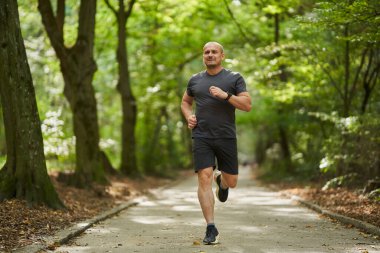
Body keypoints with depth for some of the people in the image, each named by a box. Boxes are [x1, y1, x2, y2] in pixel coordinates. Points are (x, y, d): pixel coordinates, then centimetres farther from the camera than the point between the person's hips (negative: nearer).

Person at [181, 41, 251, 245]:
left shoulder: (234, 78, 3)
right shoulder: (195, 80, 11)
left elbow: (247, 105, -6)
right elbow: (185, 101, 27)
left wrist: (225, 95, -19)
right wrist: (188, 116, 6)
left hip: (226, 137, 0)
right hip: (201, 137, 1)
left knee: (231, 181, 7)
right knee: (204, 178, -13)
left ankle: (221, 180, 47)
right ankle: (211, 229, -11)